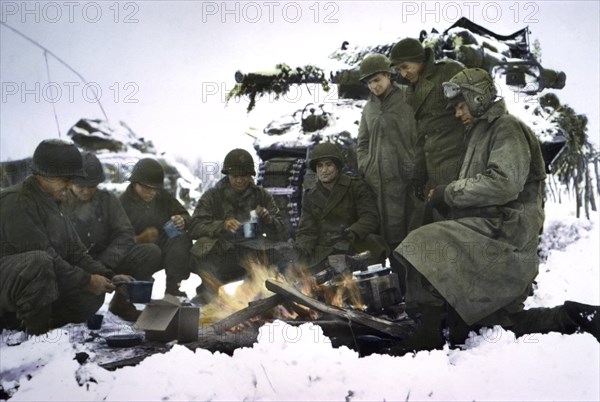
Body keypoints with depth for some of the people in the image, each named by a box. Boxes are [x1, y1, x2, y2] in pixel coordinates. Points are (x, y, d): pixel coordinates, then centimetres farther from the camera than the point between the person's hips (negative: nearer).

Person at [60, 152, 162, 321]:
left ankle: (121, 301, -4)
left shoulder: (107, 200, 7)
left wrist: (104, 264, -17)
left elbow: (124, 234, -1)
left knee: (151, 252, -17)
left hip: (105, 262, 4)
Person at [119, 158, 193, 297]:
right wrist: (139, 239, -26)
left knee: (183, 238, -24)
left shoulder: (163, 196, 9)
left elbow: (185, 216, 18)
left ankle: (173, 286, -25)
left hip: (165, 249, 5)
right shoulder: (123, 203, -4)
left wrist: (183, 221, -7)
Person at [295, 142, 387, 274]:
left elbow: (370, 218, -3)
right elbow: (306, 230, 14)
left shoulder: (356, 187, 8)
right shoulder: (311, 196, 19)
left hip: (354, 248, -2)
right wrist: (303, 247, -9)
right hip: (322, 255, 2)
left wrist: (353, 232, -22)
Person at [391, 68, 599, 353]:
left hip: (504, 232, -11)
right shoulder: (481, 134, 26)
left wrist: (448, 193, -14)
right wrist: (447, 199, 5)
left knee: (425, 247, -26)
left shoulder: (507, 127, -5)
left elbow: (503, 184, -20)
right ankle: (571, 317, 17)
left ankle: (428, 335, -25)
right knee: (498, 319, 13)